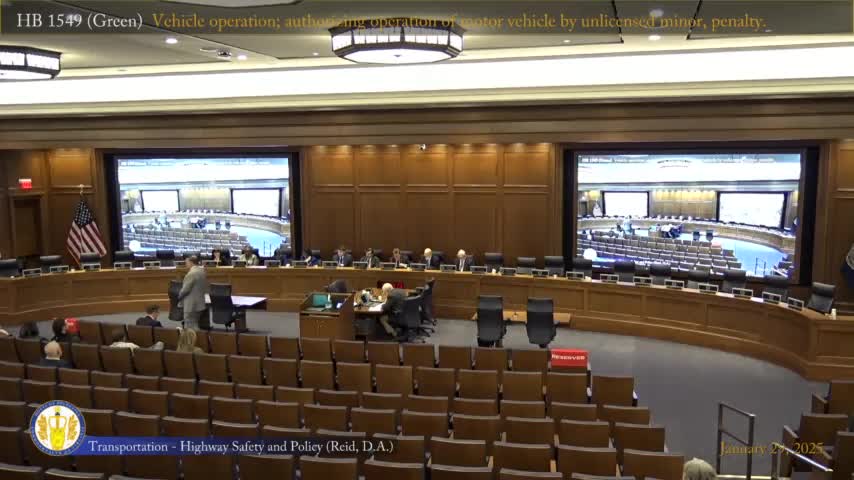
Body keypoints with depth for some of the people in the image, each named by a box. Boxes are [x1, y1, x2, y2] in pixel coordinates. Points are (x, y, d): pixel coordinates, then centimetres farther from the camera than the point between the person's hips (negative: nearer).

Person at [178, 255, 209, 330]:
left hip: (191, 305, -9)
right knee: (195, 324, 18)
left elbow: (186, 289, -18)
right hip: (200, 303, 9)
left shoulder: (191, 273, -20)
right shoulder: (202, 271, 8)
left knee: (190, 327, -3)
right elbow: (205, 287, 14)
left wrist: (179, 296, -1)